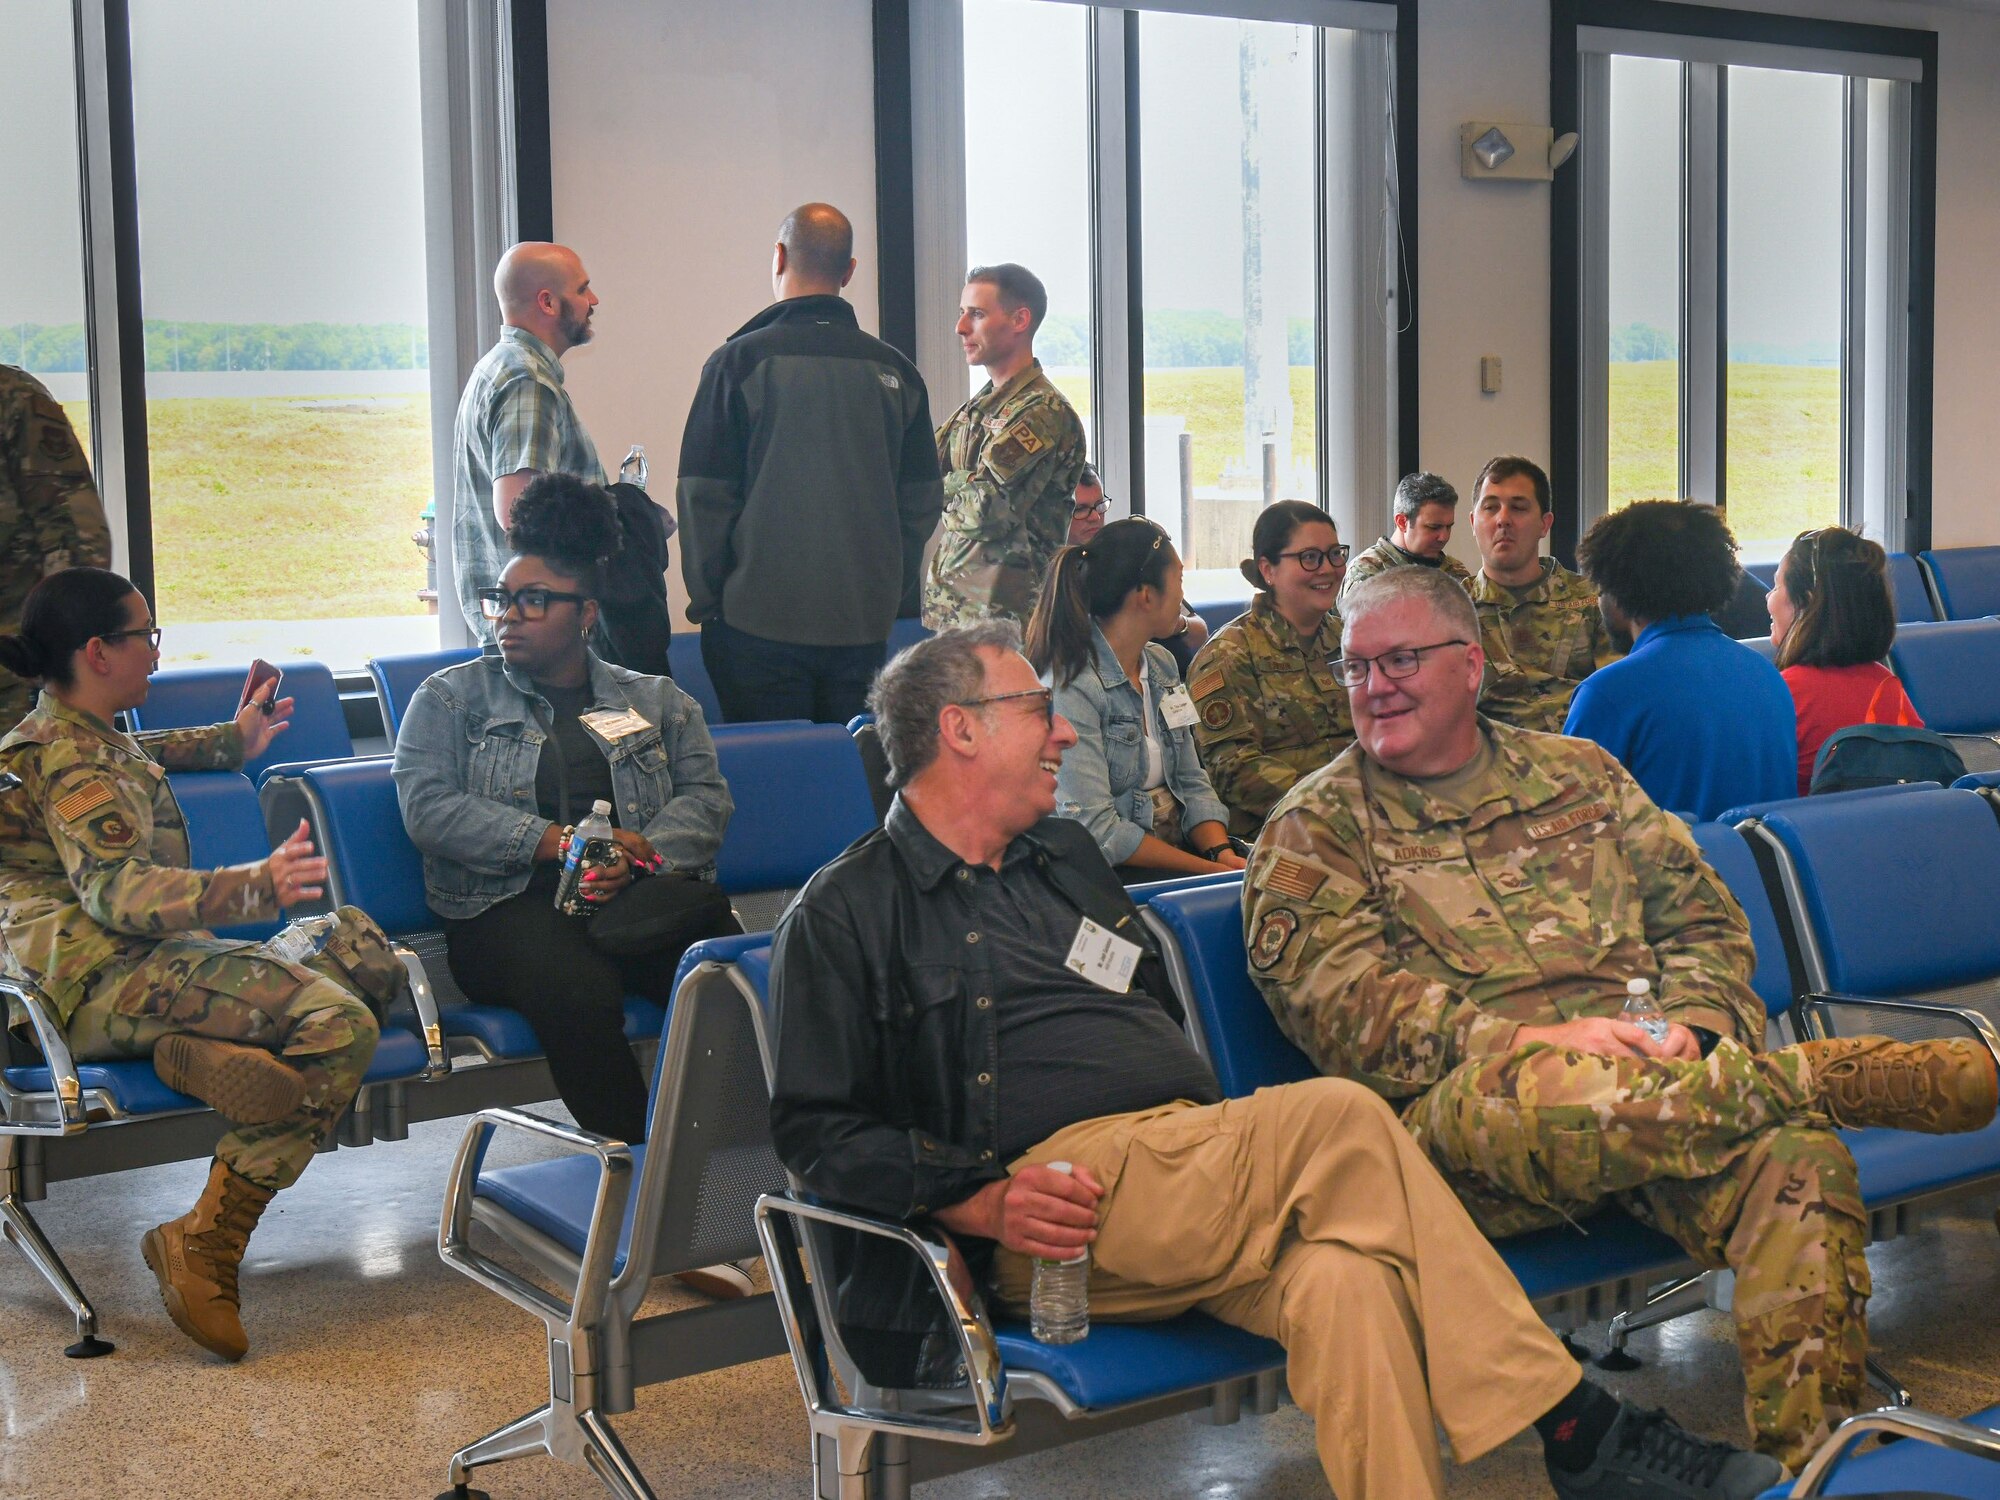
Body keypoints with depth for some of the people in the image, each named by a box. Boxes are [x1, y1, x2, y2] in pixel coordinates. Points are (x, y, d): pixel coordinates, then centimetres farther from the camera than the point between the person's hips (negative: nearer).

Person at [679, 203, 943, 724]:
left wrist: (706, 601, 3)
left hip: (760, 622, -3)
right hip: (863, 625, 4)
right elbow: (924, 499, 9)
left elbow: (703, 496, -6)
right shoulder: (894, 370, 6)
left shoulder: (739, 362, -6)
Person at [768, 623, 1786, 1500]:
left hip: (1185, 1173, 6)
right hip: (1058, 1207, -6)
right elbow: (815, 1130, 0)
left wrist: (1228, 1153, 12)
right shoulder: (846, 914, 6)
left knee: (1340, 1277, -30)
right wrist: (984, 1203, -14)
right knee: (1340, 1119, -27)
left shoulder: (1065, 859, 27)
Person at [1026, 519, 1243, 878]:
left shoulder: (1162, 665, 13)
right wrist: (1212, 869, -19)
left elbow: (1192, 784, 14)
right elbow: (1097, 831, -20)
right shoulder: (1070, 687, -16)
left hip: (1182, 846, 8)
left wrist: (1222, 851, -6)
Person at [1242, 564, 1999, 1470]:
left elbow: (1702, 918, 18)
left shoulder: (1578, 772, 22)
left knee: (1799, 1156, -29)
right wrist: (1531, 1040, -17)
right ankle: (1848, 1076, -24)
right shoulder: (1312, 831, 10)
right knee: (1566, 1093, -40)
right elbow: (1344, 1010, -5)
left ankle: (1812, 1454, -24)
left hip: (1644, 1066, 4)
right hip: (1458, 1113, -3)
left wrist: (1689, 1027, -5)